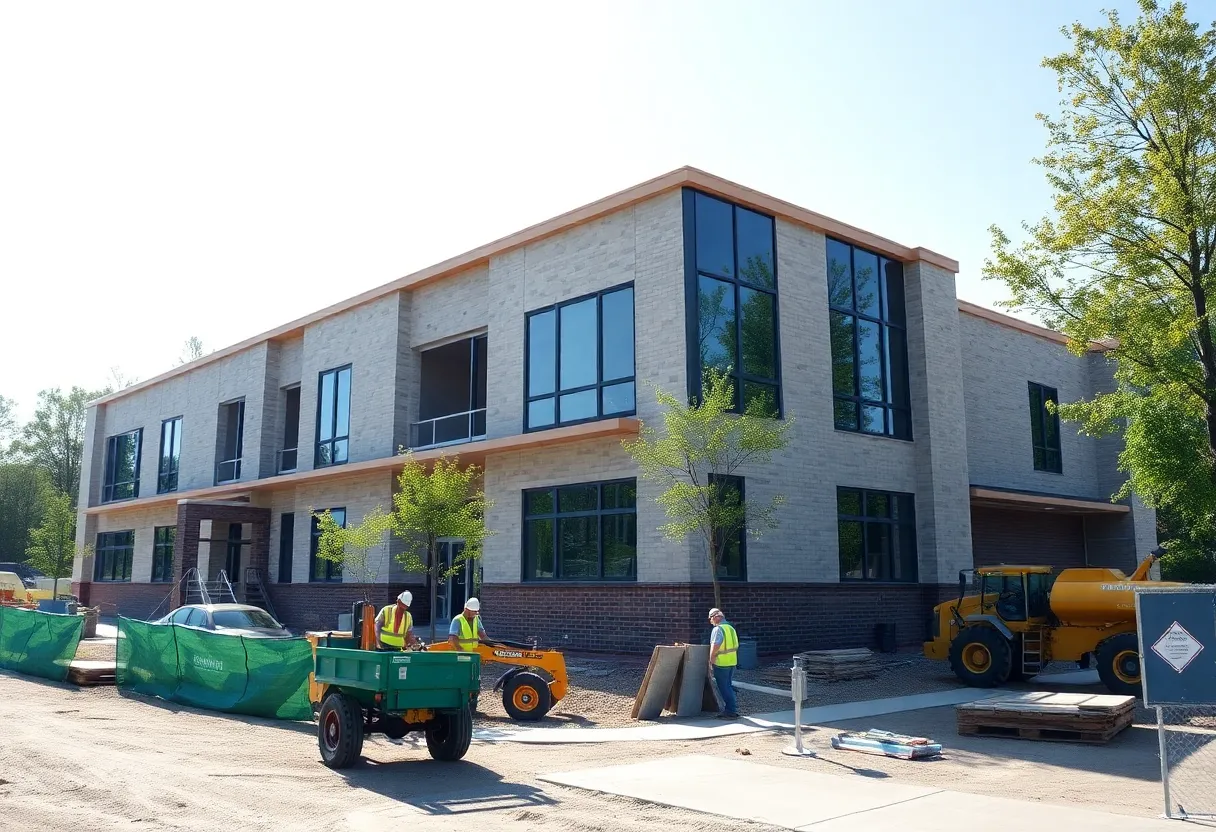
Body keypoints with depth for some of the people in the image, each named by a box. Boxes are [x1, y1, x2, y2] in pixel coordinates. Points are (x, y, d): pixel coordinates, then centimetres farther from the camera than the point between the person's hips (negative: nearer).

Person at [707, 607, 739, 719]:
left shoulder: (718, 629, -15)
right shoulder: (731, 628, 13)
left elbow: (714, 647, -21)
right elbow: (735, 646, 17)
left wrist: (711, 662, -15)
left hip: (721, 663, -8)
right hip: (732, 662, 9)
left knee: (724, 688, -1)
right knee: (728, 686, 17)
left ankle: (731, 711, 1)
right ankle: (730, 708, 21)